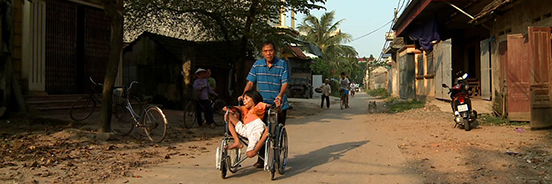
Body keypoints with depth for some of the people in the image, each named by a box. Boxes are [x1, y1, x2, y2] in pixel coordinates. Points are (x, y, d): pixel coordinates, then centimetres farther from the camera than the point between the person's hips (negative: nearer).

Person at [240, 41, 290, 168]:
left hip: (279, 104, -2)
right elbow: (250, 82, 3)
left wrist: (280, 95, -29)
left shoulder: (282, 64, -3)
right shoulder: (257, 65, 5)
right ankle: (261, 158, 7)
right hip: (262, 104, 2)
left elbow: (285, 83, -11)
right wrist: (244, 95, -14)